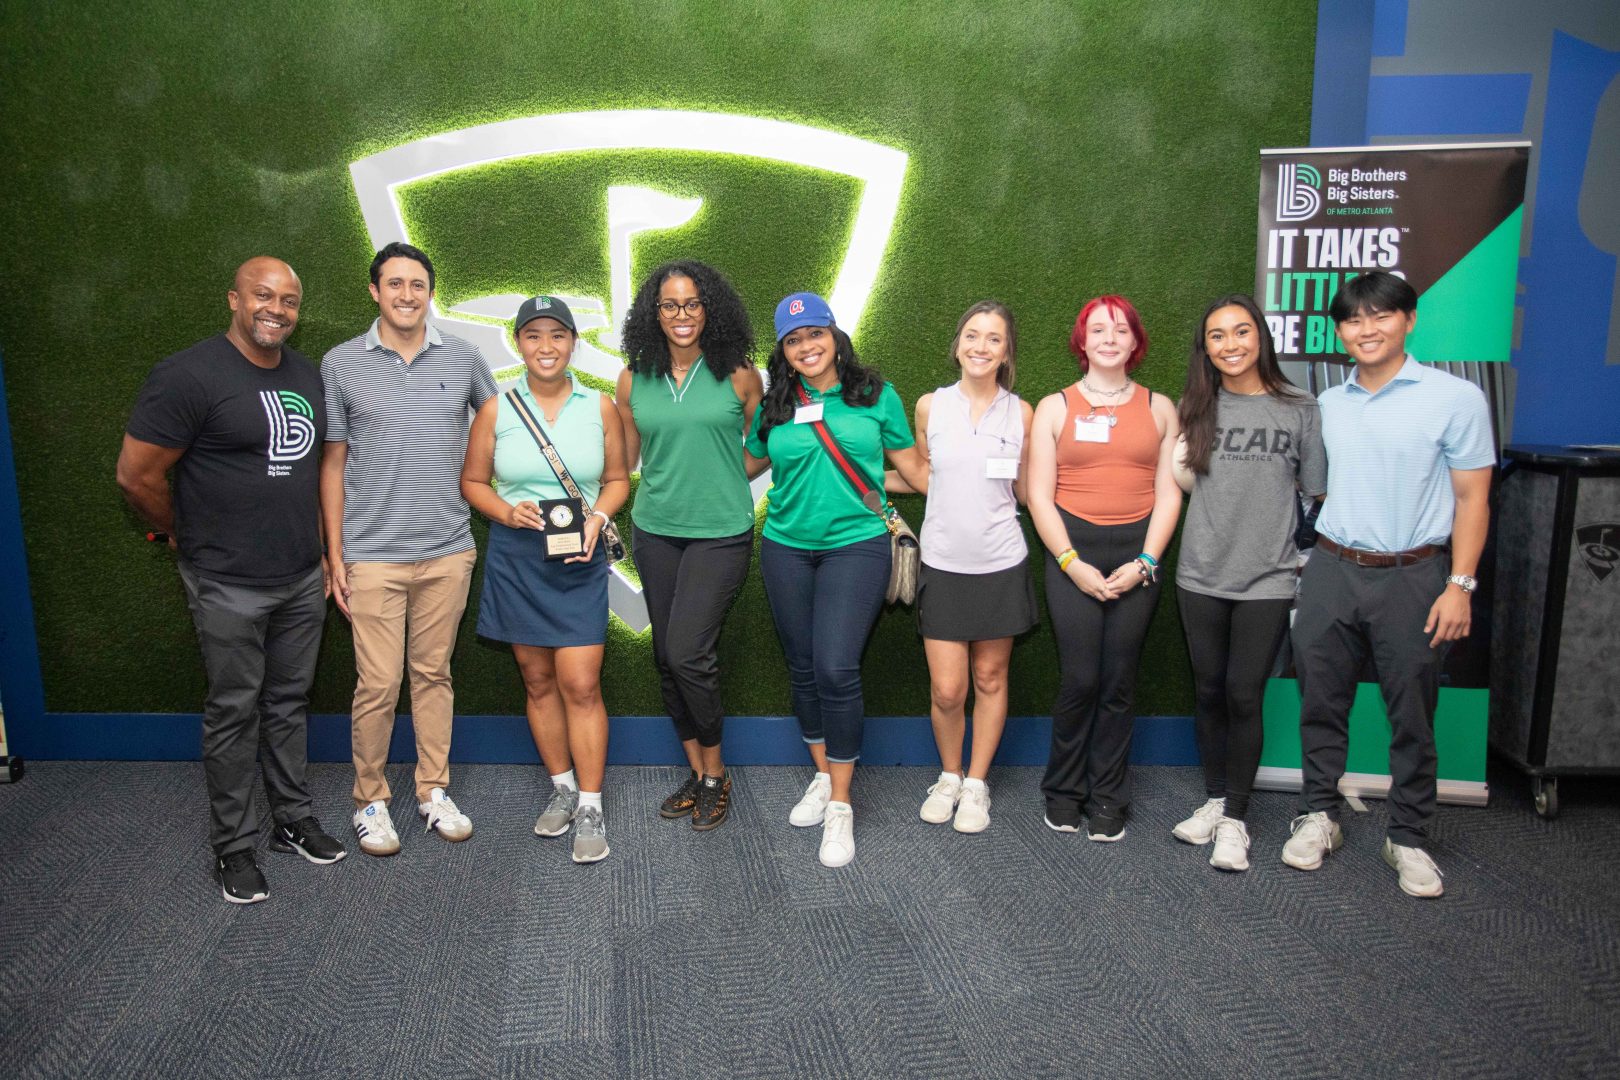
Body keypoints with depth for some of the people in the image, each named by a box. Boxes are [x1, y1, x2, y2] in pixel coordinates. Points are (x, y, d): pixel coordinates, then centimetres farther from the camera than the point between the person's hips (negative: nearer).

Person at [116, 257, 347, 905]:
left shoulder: (307, 375, 7)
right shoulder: (190, 376, -15)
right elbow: (136, 475, -12)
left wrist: (323, 551, 14)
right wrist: (187, 537, 1)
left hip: (302, 581, 6)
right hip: (229, 586, -6)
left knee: (289, 703, 16)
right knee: (234, 713, 6)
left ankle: (293, 821, 31)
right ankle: (233, 846, 21)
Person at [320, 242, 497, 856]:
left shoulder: (462, 357, 4)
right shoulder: (341, 364, 0)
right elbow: (332, 464, 2)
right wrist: (335, 556, 0)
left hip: (449, 551, 2)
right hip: (373, 555, -2)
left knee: (434, 673, 13)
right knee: (378, 684, 2)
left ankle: (433, 791, 26)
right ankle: (370, 800, 21)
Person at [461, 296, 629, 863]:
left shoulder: (599, 407, 2)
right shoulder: (497, 409, 1)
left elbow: (618, 479, 9)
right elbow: (473, 480, 8)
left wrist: (597, 517, -10)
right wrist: (508, 513, -11)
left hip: (580, 560, -1)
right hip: (515, 558, 1)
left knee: (581, 684, -6)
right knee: (537, 680, 10)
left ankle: (590, 807, 4)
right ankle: (562, 787, 27)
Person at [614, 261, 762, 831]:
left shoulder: (739, 374, -3)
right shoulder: (634, 380, 4)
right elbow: (623, 458, 13)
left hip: (721, 532, -4)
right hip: (655, 531, 4)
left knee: (687, 652, -12)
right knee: (668, 657, 9)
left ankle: (715, 773, 9)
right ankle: (698, 772, 26)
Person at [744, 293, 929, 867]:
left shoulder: (876, 396, 2)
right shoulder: (774, 408, 7)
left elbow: (914, 467, 8)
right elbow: (747, 465, 20)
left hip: (856, 545, -3)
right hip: (786, 549, 3)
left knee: (836, 668, -13)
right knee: (803, 668, 10)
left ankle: (840, 805, 1)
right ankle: (823, 776, 30)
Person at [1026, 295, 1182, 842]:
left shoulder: (1159, 407, 11)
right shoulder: (1055, 407, 7)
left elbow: (1169, 493, 6)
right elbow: (1039, 495, 1)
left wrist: (1144, 562, -5)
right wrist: (1073, 564, -8)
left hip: (1138, 555, 1)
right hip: (1072, 551, -1)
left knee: (1119, 680, 1)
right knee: (1079, 679, -7)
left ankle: (1108, 797, 16)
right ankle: (1063, 790, 13)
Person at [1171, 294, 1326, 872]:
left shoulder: (1300, 410, -1)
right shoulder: (1196, 408, 5)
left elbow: (1316, 493, 3)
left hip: (1267, 579, -2)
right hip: (1201, 575, 3)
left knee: (1244, 695, -1)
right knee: (1208, 691, 11)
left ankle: (1235, 818, 13)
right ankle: (1214, 799, 27)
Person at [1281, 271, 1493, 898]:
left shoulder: (1455, 399, -4)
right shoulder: (1328, 404, 10)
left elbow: (1472, 498, -4)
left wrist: (1460, 586, -10)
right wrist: (1318, 559, 10)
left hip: (1413, 576, -3)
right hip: (1330, 570, 4)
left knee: (1412, 715, 6)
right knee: (1321, 703, 9)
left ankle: (1408, 837, 20)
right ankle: (1319, 815, 25)